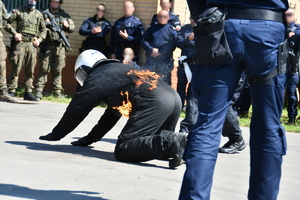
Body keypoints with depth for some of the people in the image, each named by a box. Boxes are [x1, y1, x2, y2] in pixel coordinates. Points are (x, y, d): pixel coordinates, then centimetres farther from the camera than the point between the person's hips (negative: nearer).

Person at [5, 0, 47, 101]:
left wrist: (39, 40, 6)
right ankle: (12, 91, -3)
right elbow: (7, 22, 4)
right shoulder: (18, 11, 4)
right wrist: (14, 33, -8)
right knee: (16, 68, -6)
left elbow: (43, 30, 21)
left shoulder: (38, 14, 14)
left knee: (30, 70, 5)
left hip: (32, 44, 3)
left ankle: (28, 92, 11)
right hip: (20, 42, -3)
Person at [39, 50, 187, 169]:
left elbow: (76, 110, 13)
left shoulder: (96, 78, 10)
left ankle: (169, 144, -26)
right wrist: (89, 138, 43)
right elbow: (112, 113, 40)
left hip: (153, 104, -9)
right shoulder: (118, 70, 36)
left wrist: (55, 135, 26)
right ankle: (175, 141, -4)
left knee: (123, 150, -10)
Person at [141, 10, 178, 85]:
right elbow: (144, 41, 5)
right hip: (151, 60, 3)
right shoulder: (152, 29, 14)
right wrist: (151, 50, -11)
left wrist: (160, 52, -13)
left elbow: (172, 45, -6)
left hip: (165, 61, -3)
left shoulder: (171, 30, 5)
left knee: (165, 82, -5)